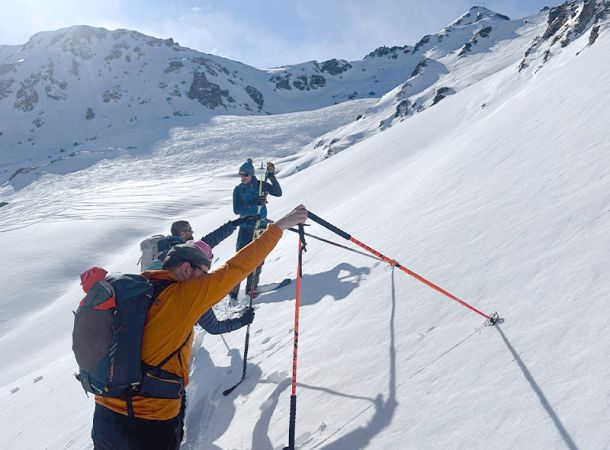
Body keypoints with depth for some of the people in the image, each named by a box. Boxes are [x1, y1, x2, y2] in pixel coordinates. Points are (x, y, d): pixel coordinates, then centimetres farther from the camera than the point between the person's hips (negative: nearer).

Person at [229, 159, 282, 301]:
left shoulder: (261, 185, 2)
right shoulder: (238, 189, 2)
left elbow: (278, 193, -9)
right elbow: (236, 209, -8)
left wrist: (272, 177, -20)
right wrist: (253, 203, -21)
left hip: (261, 226, 1)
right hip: (245, 227, -1)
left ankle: (251, 287, 13)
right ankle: (233, 290, -1)